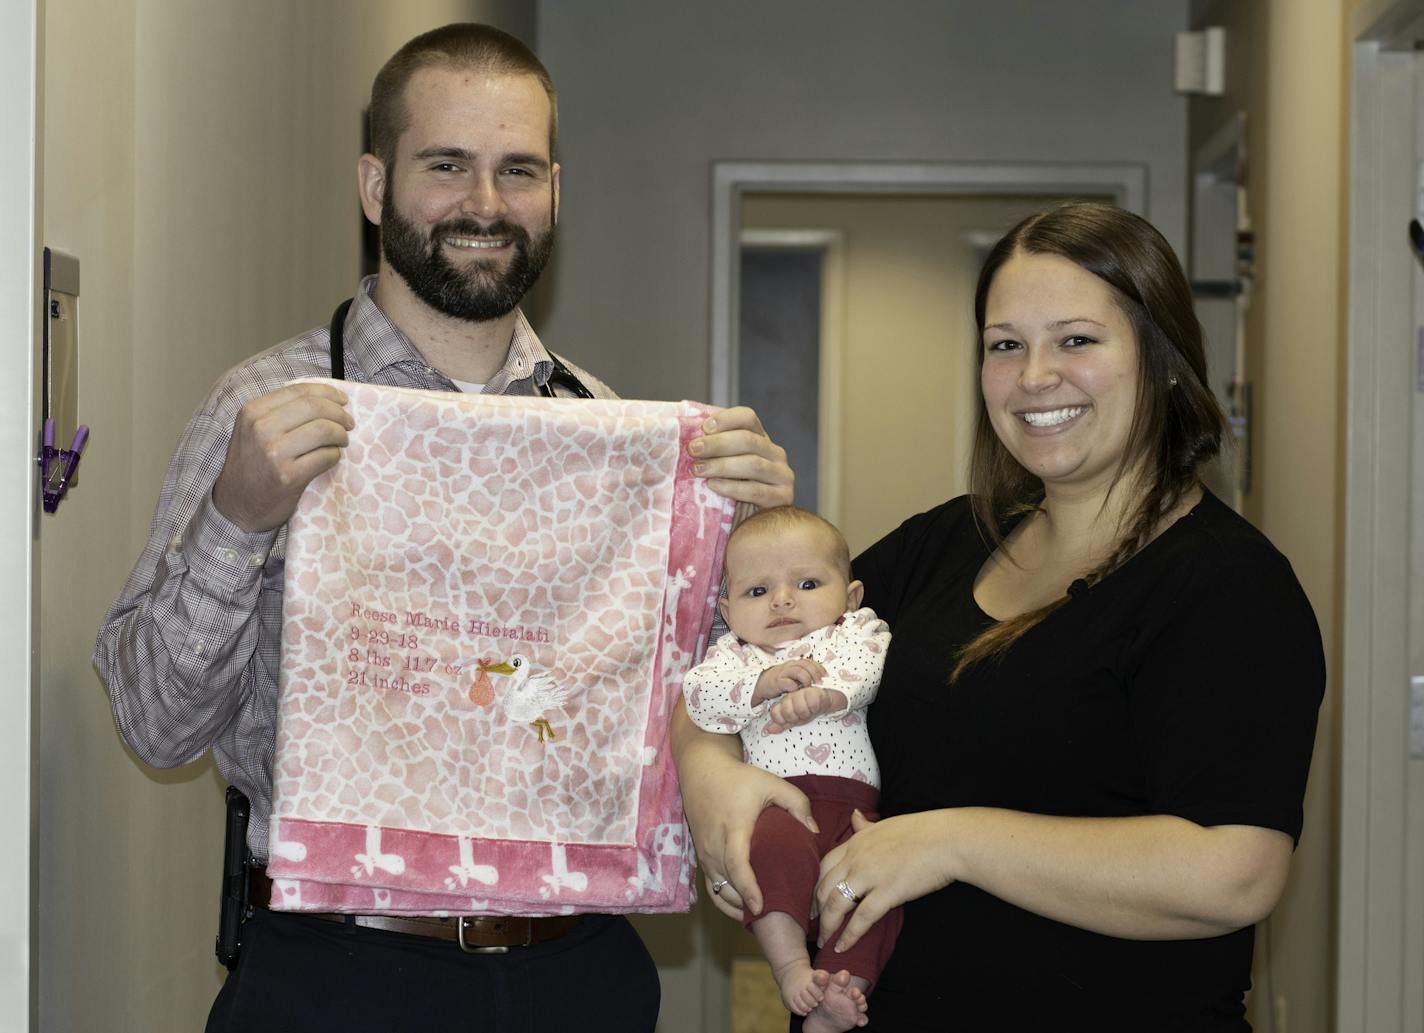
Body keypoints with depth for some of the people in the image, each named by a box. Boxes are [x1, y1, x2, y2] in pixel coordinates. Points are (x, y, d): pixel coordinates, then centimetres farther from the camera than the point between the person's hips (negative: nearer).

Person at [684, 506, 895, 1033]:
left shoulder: (858, 631, 23)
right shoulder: (734, 654, 26)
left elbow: (865, 671, -2)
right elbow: (699, 695, 5)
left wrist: (822, 694, -23)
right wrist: (764, 683, -9)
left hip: (853, 798, 1)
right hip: (777, 801, -1)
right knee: (774, 842, -35)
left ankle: (845, 983, -25)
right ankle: (790, 964, -32)